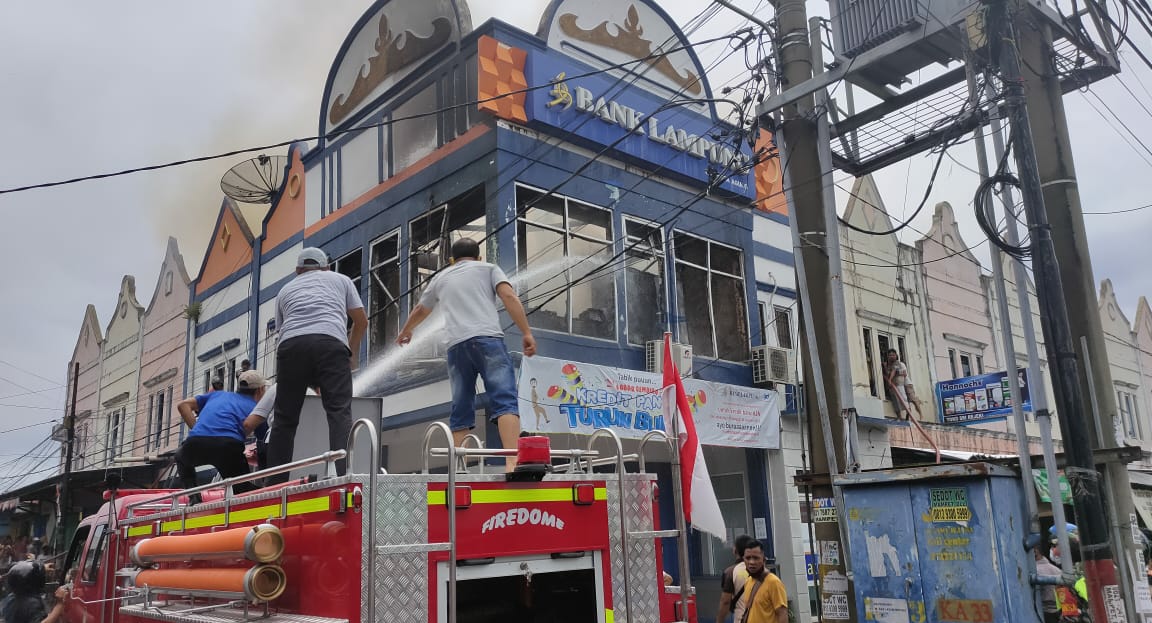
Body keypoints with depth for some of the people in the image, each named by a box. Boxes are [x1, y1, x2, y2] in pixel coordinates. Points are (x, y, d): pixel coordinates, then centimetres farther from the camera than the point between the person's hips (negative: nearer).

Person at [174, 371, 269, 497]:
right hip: (228, 445, -3)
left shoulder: (218, 395, 32)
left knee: (181, 457, 37)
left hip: (196, 443, 3)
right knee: (244, 491, 14)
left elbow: (182, 405, 25)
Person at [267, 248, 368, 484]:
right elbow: (361, 321, 26)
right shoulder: (341, 279, 30)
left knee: (284, 418, 8)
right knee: (339, 412, -8)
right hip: (331, 342, -2)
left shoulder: (286, 290, 35)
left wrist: (312, 382, 40)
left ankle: (275, 484, 6)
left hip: (291, 344, 2)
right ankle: (343, 475, -23)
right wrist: (353, 353, 43)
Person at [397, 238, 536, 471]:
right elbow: (509, 297, 1)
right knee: (504, 401, -14)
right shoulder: (488, 268, 19)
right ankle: (512, 463, -31)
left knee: (461, 412, 8)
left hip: (456, 345, 4)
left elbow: (420, 311, 45)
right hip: (487, 338, -3)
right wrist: (527, 333, -3)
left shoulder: (441, 278, 29)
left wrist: (406, 331, 64)